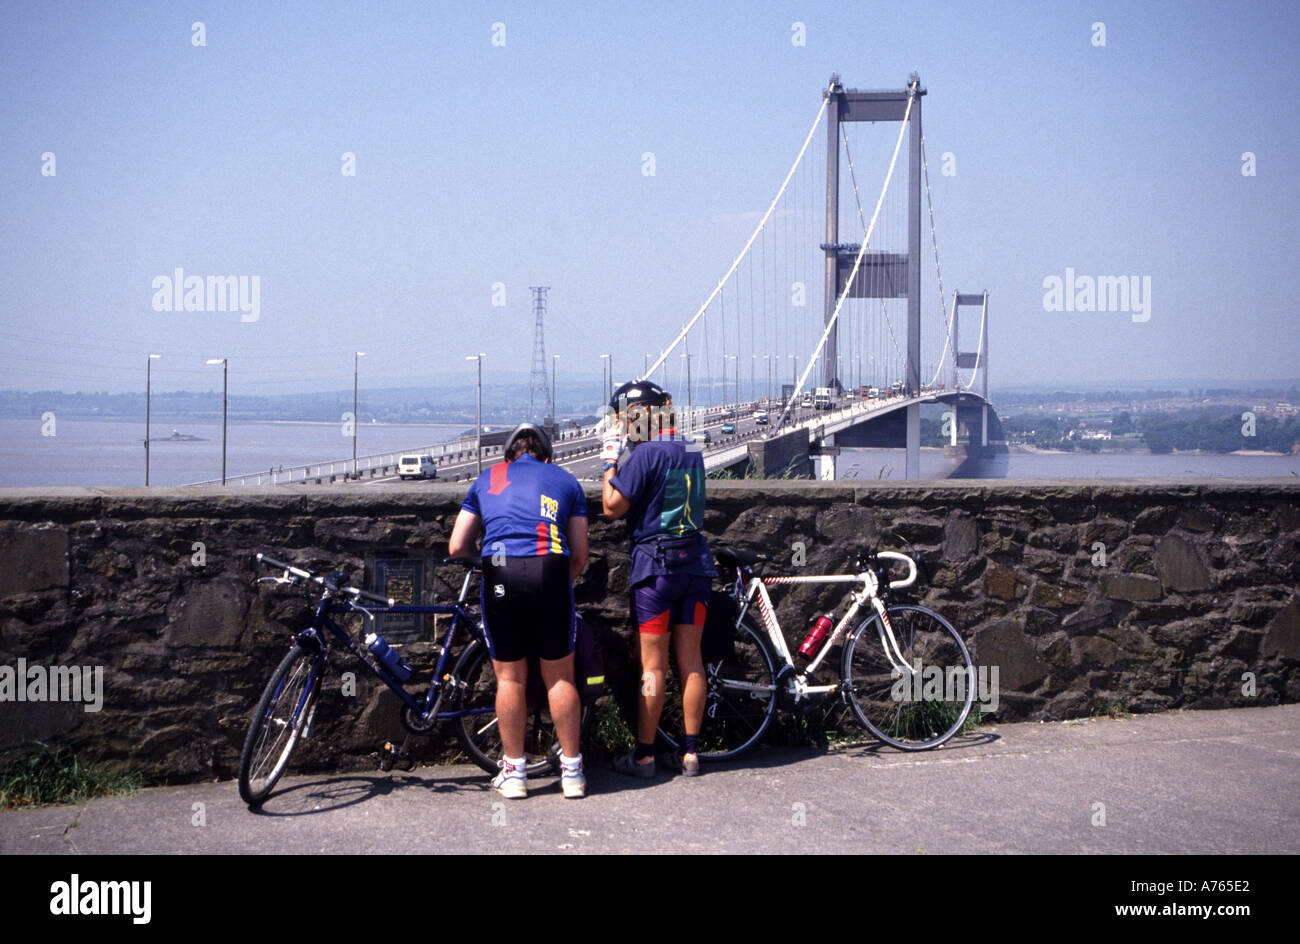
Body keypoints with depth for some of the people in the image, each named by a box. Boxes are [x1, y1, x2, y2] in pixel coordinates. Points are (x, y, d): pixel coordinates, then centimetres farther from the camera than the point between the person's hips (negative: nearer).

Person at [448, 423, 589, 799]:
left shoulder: (487, 479, 23)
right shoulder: (565, 481, 22)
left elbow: (457, 547, 17)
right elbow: (580, 556, 17)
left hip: (500, 575, 0)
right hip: (551, 572, 0)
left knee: (510, 678, 11)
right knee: (559, 676, 10)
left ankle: (514, 771, 17)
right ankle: (571, 770, 16)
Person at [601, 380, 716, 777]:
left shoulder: (646, 454, -12)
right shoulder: (692, 452, 12)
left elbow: (613, 507, -11)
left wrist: (610, 460, 1)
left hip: (656, 564, -7)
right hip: (696, 561, 7)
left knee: (653, 663, -1)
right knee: (691, 659, 8)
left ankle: (643, 755, 6)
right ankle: (690, 752, 13)